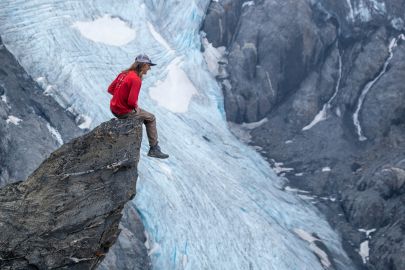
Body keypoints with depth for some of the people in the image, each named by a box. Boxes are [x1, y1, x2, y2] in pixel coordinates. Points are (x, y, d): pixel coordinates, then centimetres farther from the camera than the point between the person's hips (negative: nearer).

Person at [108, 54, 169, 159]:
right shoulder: (136, 79, -20)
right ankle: (154, 149, 11)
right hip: (124, 112, -9)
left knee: (141, 115, 34)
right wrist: (135, 106, -4)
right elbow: (132, 101, -25)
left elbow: (110, 89, 12)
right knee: (151, 118, 8)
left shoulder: (123, 73, 6)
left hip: (114, 108, 9)